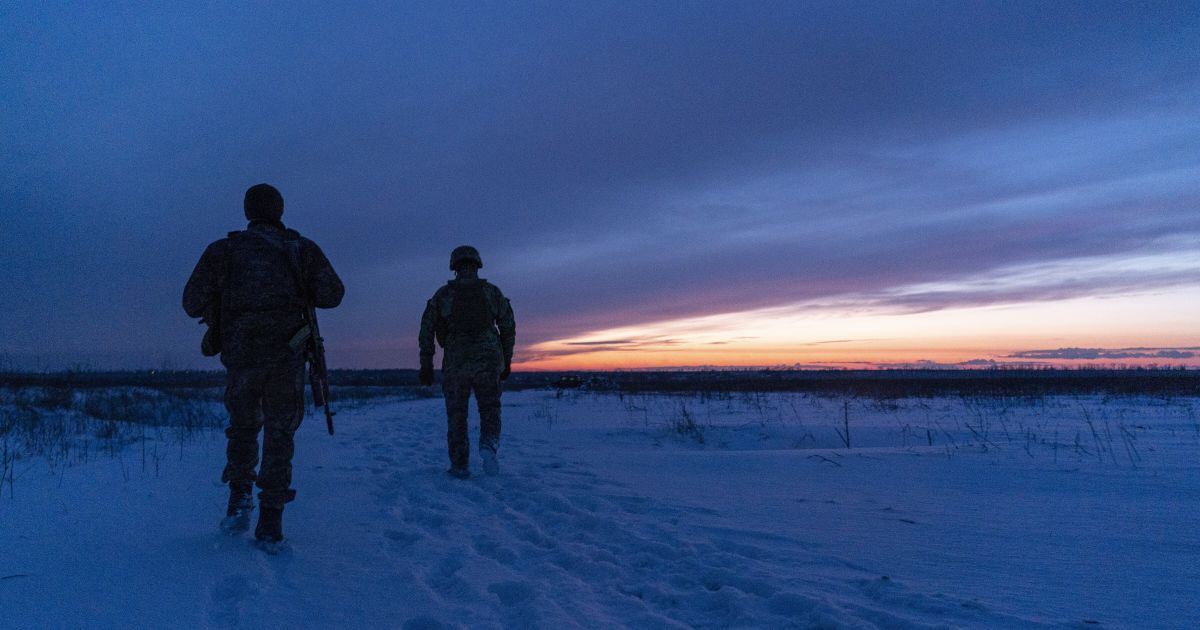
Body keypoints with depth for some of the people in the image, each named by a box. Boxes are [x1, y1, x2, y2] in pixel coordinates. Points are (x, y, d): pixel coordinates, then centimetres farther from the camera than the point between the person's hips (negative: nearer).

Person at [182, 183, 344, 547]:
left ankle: (240, 499, 11)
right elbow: (332, 294, -1)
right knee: (280, 435, 10)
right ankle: (270, 523, 6)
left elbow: (193, 304, 3)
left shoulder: (223, 250, 7)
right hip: (287, 355, 0)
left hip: (240, 355, 1)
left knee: (242, 426, 24)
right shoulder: (302, 248, 7)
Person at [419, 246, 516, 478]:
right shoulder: (492, 292, 6)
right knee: (490, 411, 13)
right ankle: (488, 446, -14)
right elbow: (508, 327, 7)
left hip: (455, 364, 0)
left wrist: (426, 365, 8)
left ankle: (459, 465, 11)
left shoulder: (442, 295, 6)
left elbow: (426, 330, 3)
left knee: (457, 416, 13)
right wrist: (507, 360, 16)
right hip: (488, 361, 0)